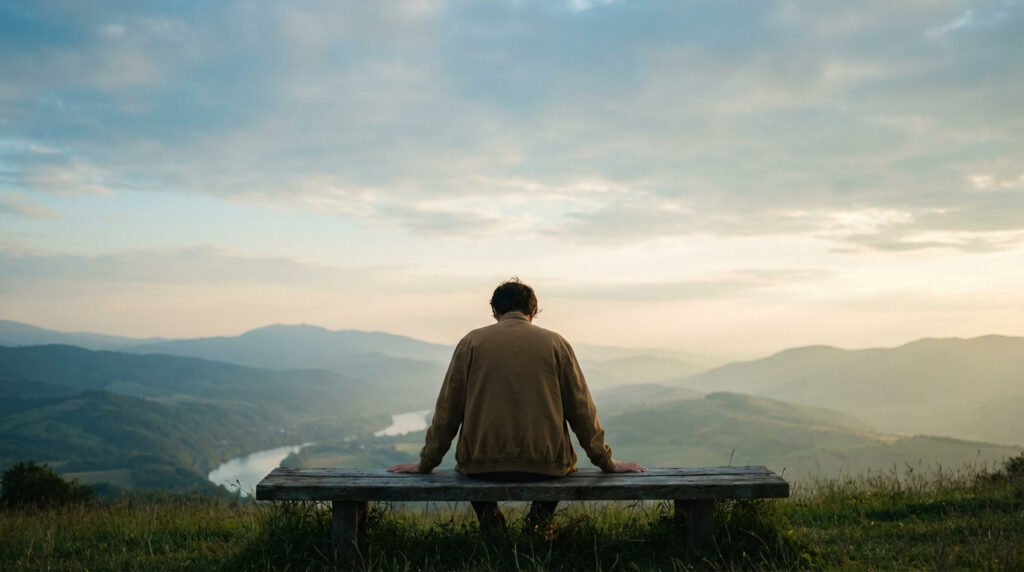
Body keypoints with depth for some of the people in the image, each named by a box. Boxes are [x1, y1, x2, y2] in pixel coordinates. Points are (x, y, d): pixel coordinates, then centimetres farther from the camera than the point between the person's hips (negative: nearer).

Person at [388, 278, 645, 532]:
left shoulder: (472, 341, 3)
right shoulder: (555, 343, 3)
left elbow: (447, 410, 5)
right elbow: (582, 409, 5)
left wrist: (426, 463, 16)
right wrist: (607, 463, 16)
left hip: (483, 464, 0)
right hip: (545, 465, 0)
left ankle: (488, 515, 9)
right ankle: (540, 514, 11)